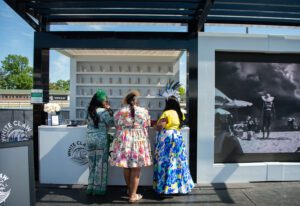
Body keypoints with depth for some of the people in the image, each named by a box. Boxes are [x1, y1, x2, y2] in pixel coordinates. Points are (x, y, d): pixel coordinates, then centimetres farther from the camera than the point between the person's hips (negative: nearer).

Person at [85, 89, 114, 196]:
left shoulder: (89, 111, 8)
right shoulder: (104, 111, -11)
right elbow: (112, 123, -7)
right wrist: (110, 110, 0)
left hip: (90, 139, 6)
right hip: (101, 139, -6)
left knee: (92, 163, 14)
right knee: (100, 164, 5)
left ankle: (91, 187, 20)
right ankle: (98, 188, 13)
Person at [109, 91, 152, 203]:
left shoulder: (119, 112, 2)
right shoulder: (144, 111, -1)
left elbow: (117, 127, 8)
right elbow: (146, 127, 6)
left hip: (123, 141, 2)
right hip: (139, 140, -2)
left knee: (126, 167, 17)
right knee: (136, 169, 6)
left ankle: (129, 189, 35)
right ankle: (133, 195, 14)